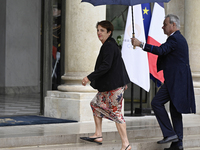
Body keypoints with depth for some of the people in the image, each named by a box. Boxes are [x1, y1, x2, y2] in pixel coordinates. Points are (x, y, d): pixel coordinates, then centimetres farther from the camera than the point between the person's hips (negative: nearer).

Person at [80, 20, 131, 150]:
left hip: (114, 86, -11)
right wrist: (123, 81, 30)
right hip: (109, 85, 11)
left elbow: (105, 66, -26)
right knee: (96, 104, 17)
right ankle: (98, 135, 21)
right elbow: (120, 64, 21)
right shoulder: (111, 44, 14)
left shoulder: (109, 46, -17)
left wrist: (90, 77, -25)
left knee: (115, 112, -7)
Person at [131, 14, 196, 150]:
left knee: (157, 103, -10)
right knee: (175, 110, 10)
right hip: (179, 79, 11)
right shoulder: (180, 39, 21)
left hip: (175, 80, -11)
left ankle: (170, 133, -10)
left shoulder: (174, 39, -13)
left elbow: (161, 51, -26)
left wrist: (140, 44, -26)